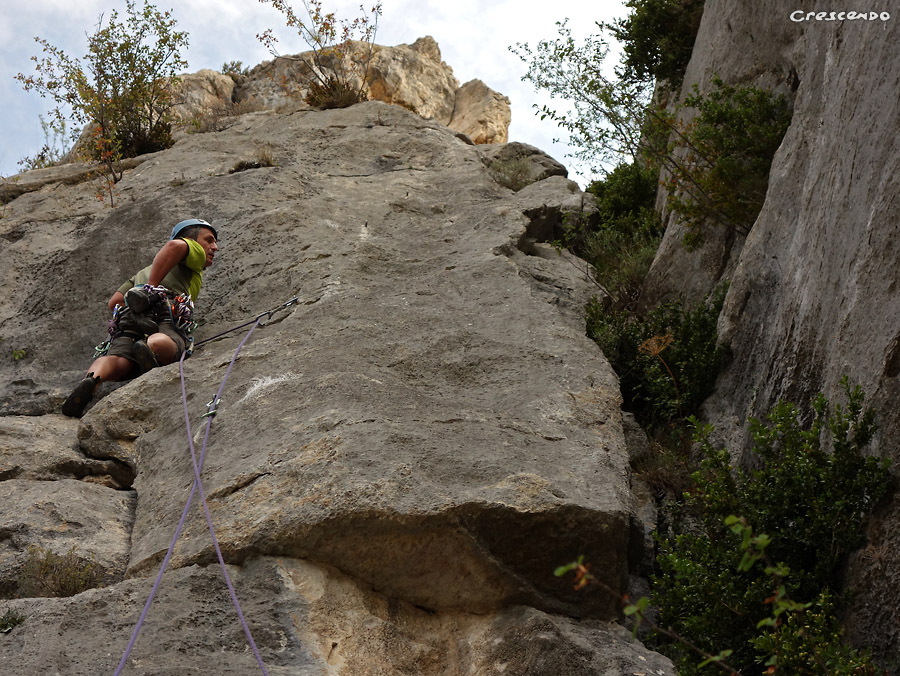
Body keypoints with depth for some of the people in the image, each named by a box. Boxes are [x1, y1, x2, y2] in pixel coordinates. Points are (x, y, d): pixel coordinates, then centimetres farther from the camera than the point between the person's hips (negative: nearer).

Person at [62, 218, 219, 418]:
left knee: (118, 360, -22)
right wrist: (151, 289, 0)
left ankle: (92, 379, -53)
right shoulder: (195, 251, 27)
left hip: (128, 319, 4)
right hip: (165, 317, -4)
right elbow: (174, 246, -1)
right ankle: (150, 349, -60)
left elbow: (114, 301, 33)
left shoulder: (146, 270, 47)